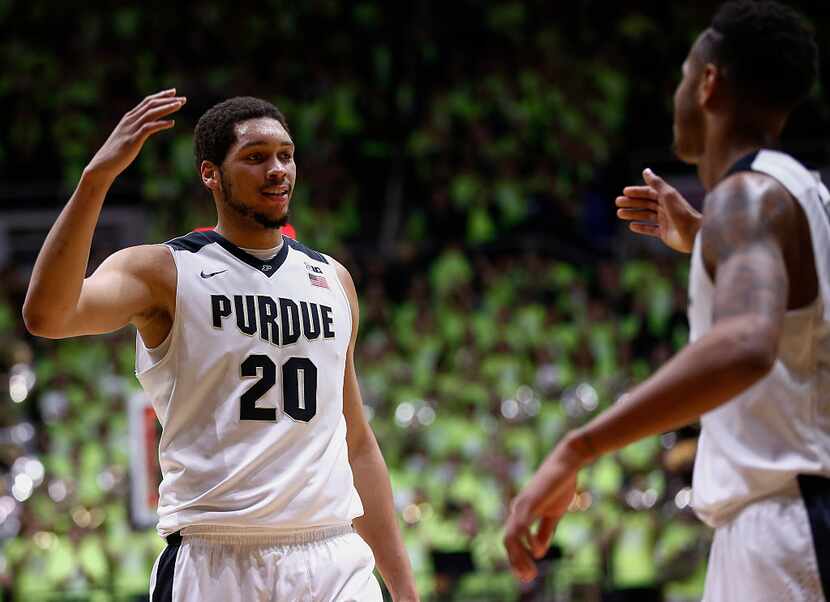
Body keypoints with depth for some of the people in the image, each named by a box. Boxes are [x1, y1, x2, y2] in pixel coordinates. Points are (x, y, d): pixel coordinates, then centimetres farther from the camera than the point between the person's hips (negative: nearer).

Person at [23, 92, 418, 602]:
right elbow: (46, 316, -20)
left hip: (336, 561, 4)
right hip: (215, 560, -4)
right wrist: (97, 177, -28)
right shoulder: (164, 271, 0)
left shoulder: (333, 280, 16)